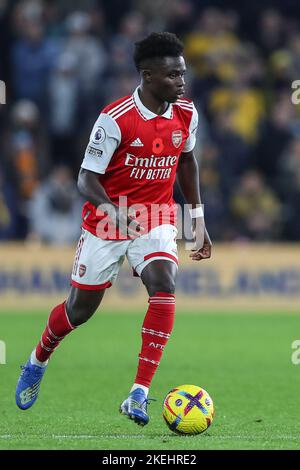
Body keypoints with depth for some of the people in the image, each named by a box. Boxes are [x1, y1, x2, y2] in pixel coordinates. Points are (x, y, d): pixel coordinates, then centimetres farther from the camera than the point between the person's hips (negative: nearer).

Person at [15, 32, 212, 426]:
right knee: (81, 308, 10)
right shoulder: (116, 119, -21)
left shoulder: (186, 113, -5)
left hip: (155, 220, 3)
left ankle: (139, 396, -24)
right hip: (107, 220, -3)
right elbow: (87, 178, -19)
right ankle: (38, 361, 44)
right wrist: (113, 211, -38)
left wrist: (198, 219, 15)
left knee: (163, 286, -25)